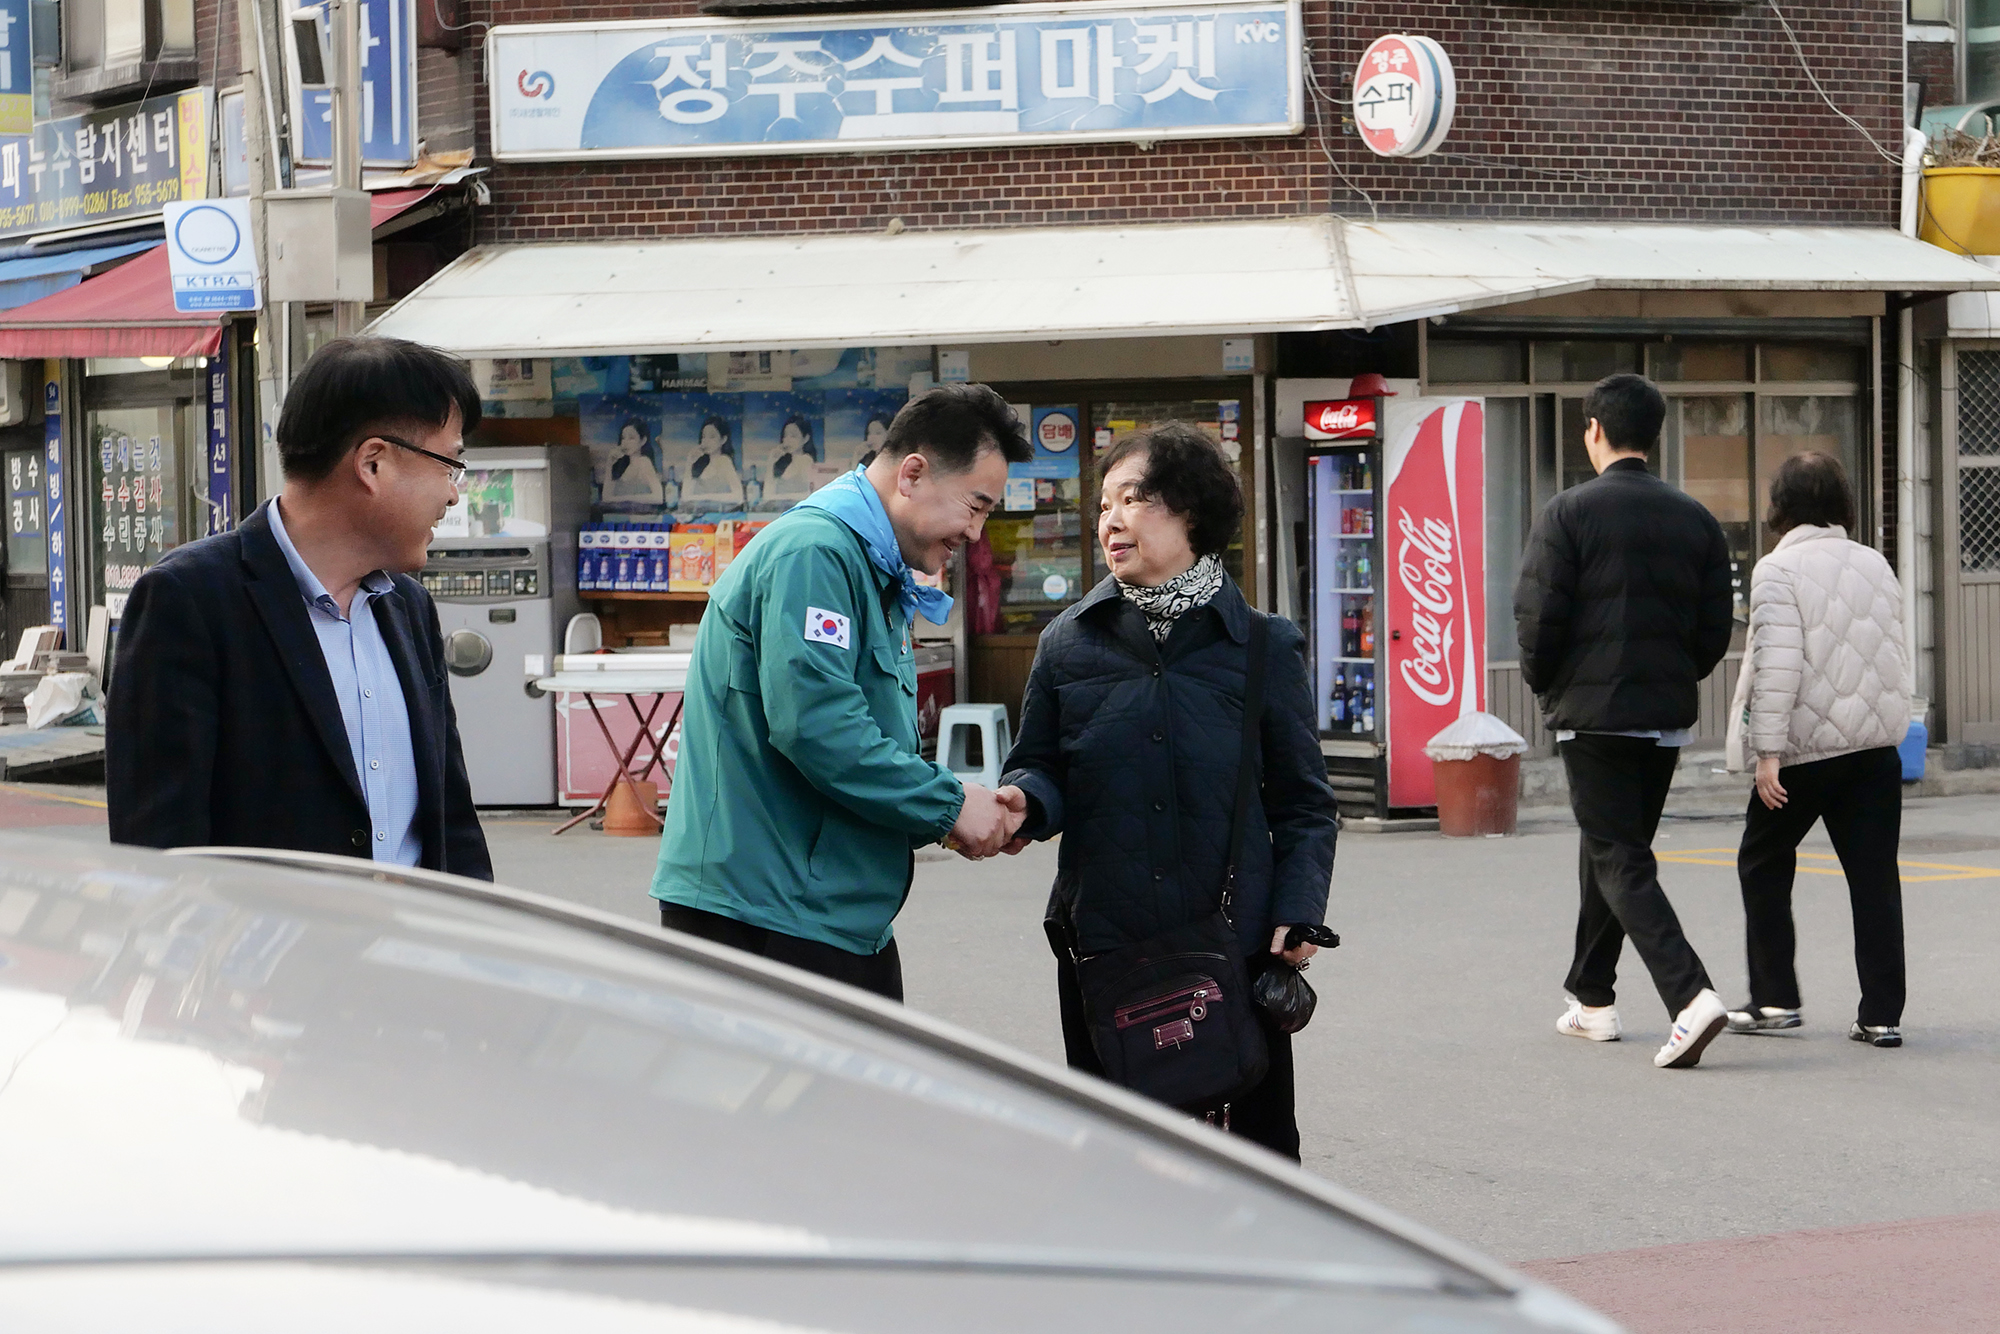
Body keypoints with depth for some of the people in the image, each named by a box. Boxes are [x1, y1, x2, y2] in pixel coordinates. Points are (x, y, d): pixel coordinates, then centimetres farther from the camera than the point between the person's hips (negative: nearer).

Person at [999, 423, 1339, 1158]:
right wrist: (1020, 805, -15)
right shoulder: (1070, 642, 6)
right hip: (1101, 940, 2)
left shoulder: (1262, 646, 2)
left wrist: (1298, 911, -7)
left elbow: (1304, 800, 5)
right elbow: (1041, 769, 8)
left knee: (1261, 1141, 5)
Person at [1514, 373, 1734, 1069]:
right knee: (1612, 848, 20)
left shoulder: (1569, 513, -10)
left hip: (1591, 710, -6)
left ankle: (1690, 996, -24)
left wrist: (1544, 681, 6)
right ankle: (1592, 998, 30)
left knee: (1620, 860, -6)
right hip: (1668, 715, 6)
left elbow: (1538, 617, -12)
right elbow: (1715, 628, 5)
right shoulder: (1694, 518, 6)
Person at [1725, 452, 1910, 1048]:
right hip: (1876, 748, 5)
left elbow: (1778, 664, -17)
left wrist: (1768, 750, -17)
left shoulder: (1778, 569, -9)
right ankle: (1882, 1014, 1)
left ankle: (1774, 998, 14)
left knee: (1763, 864, 13)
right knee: (1874, 875, 4)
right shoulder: (1876, 565, 10)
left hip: (1805, 749, -5)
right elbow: (1896, 657, 16)